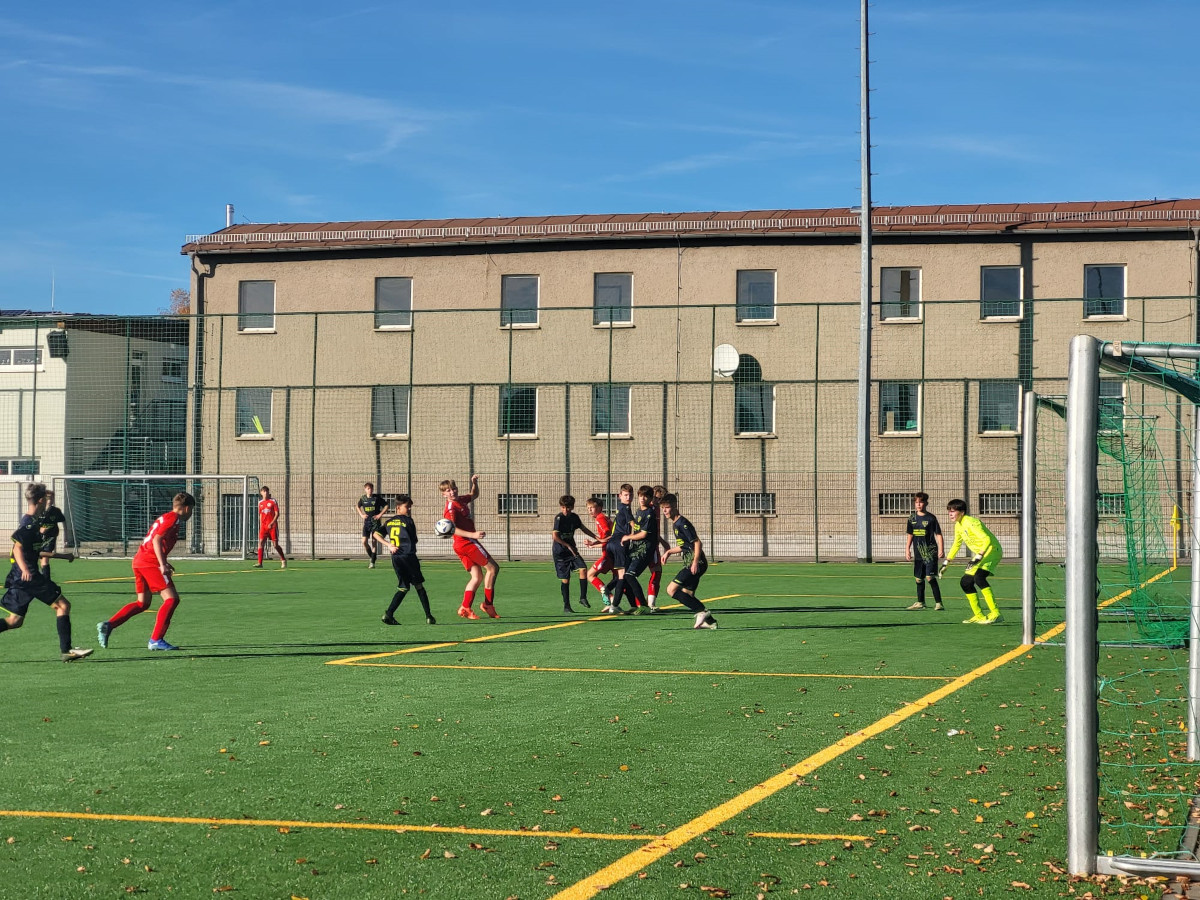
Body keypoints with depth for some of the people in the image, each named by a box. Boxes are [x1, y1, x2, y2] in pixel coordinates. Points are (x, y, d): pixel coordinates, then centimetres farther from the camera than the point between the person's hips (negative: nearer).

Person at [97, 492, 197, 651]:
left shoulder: (165, 517, 23)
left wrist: (163, 562, 27)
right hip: (151, 562, -10)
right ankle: (156, 640, -13)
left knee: (143, 603, 17)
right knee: (172, 598, -9)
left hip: (139, 560, 10)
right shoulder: (173, 518, -6)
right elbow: (157, 539, -18)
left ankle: (108, 625, 8)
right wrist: (162, 564, -22)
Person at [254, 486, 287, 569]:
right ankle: (260, 563, -13)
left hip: (272, 526, -3)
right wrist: (260, 527, 15)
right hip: (263, 526, 3)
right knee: (261, 543, -11)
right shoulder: (260, 503, 11)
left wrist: (272, 523, -17)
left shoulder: (273, 501, -2)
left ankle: (283, 560, 21)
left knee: (275, 544, 0)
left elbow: (277, 514, -6)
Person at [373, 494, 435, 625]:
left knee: (403, 588, 11)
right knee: (419, 586, 6)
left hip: (395, 558, 5)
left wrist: (388, 545, 1)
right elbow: (414, 540, 4)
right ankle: (428, 616, 5)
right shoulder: (408, 521, -4)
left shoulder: (389, 522, 11)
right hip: (409, 556, -5)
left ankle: (388, 614, -5)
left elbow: (376, 534, 5)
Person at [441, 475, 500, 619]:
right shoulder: (451, 507, -15)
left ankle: (465, 608, -1)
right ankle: (488, 604, -2)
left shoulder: (462, 500, 13)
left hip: (462, 546, 9)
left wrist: (474, 483, 13)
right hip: (466, 542, -9)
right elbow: (452, 529, -26)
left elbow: (474, 495, 33)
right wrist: (473, 535, -33)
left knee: (477, 577, 6)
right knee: (493, 568, -5)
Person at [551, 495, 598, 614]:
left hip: (571, 549, 5)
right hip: (560, 551, -5)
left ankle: (583, 598, -7)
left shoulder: (574, 517, 6)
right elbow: (555, 536, -20)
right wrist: (568, 546, -18)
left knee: (583, 568, -16)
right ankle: (566, 605, 7)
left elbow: (583, 528, 22)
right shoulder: (559, 518, -13)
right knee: (565, 579, -3)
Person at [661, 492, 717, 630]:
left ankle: (702, 611, -13)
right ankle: (710, 621, 14)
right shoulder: (675, 524, 18)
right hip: (690, 563, 10)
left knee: (671, 590, -13)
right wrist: (669, 551, 17)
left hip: (696, 564, -10)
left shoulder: (682, 523, -12)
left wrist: (695, 562, -25)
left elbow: (697, 543, -17)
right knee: (687, 595, 12)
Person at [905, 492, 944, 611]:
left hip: (930, 552, -5)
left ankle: (938, 603, -11)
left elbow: (938, 534, -4)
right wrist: (907, 549, 10)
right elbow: (910, 535, 16)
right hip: (918, 553, 6)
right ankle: (920, 603, 24)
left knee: (930, 577, -14)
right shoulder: (912, 517, 8)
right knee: (919, 578, 12)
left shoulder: (931, 518, -5)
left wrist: (941, 550, -12)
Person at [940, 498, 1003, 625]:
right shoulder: (958, 526, 9)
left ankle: (995, 613, -34)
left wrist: (978, 558, -37)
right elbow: (956, 544, 25)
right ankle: (979, 616, 15)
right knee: (965, 582, 6)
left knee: (978, 577, -31)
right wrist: (946, 562, 23)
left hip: (992, 551, -10)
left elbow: (987, 540, -30)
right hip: (980, 554, 10)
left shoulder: (971, 523, -20)